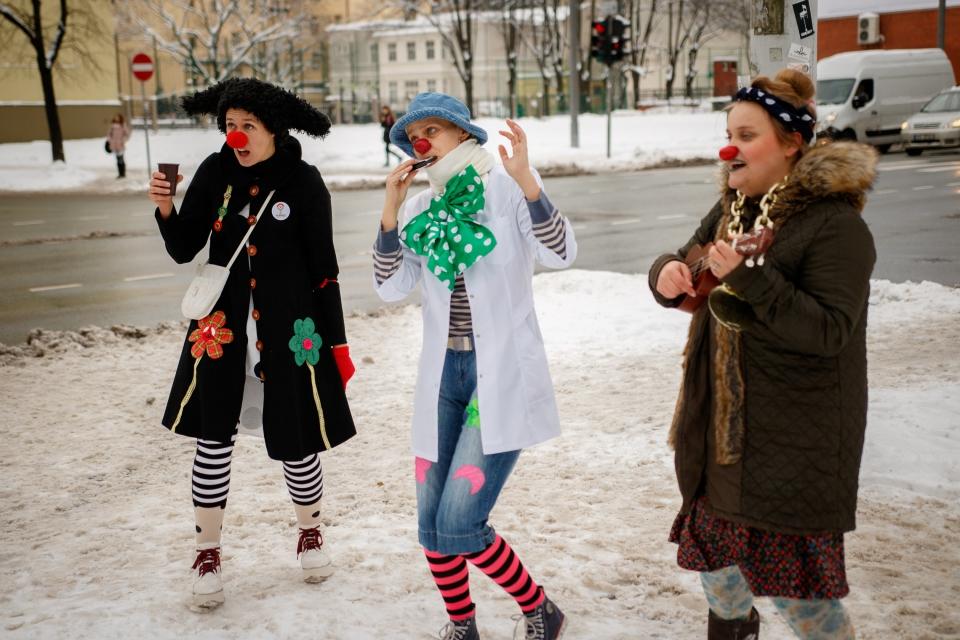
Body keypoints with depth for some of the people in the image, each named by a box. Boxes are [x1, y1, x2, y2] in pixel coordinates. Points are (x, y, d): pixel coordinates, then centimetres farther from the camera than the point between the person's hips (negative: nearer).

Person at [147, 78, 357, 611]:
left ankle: (311, 533, 31)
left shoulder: (303, 181, -6)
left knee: (296, 441, 5)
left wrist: (337, 342, -3)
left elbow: (324, 268, -3)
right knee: (214, 438, 2)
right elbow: (184, 250, 4)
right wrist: (166, 209, -15)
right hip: (223, 328, 2)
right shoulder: (215, 172, 1)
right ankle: (209, 552, 18)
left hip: (289, 332, -2)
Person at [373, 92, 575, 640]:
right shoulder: (422, 207, 8)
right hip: (443, 374, 5)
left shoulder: (508, 190, -5)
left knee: (458, 526, -11)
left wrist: (526, 181, -30)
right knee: (432, 526, 8)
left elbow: (562, 254, -19)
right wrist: (391, 209, -8)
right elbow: (391, 287, 0)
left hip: (503, 374, -5)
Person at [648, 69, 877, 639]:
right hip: (721, 420, 8)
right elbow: (692, 275, 12)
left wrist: (751, 278, -33)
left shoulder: (835, 224, -16)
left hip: (793, 437, -7)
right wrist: (670, 274, -12)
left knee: (792, 575, -2)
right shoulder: (733, 208, 8)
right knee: (709, 546, 21)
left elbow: (828, 330, -23)